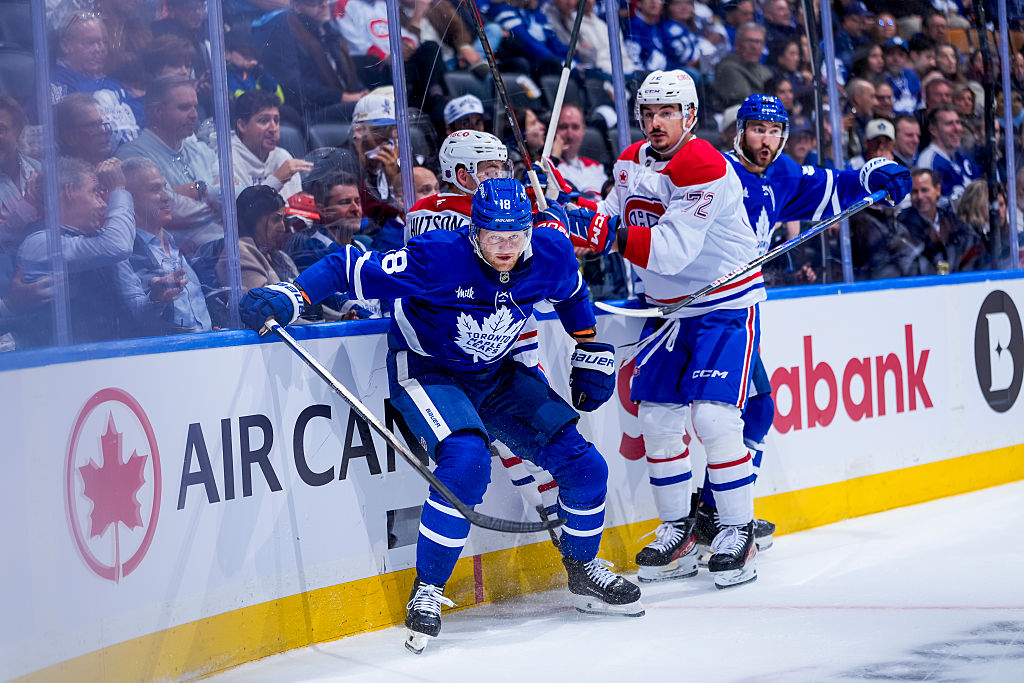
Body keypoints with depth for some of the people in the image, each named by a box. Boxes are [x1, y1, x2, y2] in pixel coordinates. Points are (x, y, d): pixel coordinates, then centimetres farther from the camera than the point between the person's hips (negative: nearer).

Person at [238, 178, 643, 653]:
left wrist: (592, 356, 15)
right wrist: (287, 298, -36)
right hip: (426, 372, -5)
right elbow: (352, 270, -25)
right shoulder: (439, 257, -28)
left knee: (584, 465, -2)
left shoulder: (551, 254, -13)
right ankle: (426, 592, -18)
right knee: (466, 459, -33)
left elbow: (572, 295, 12)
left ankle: (585, 574, 24)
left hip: (496, 375, 6)